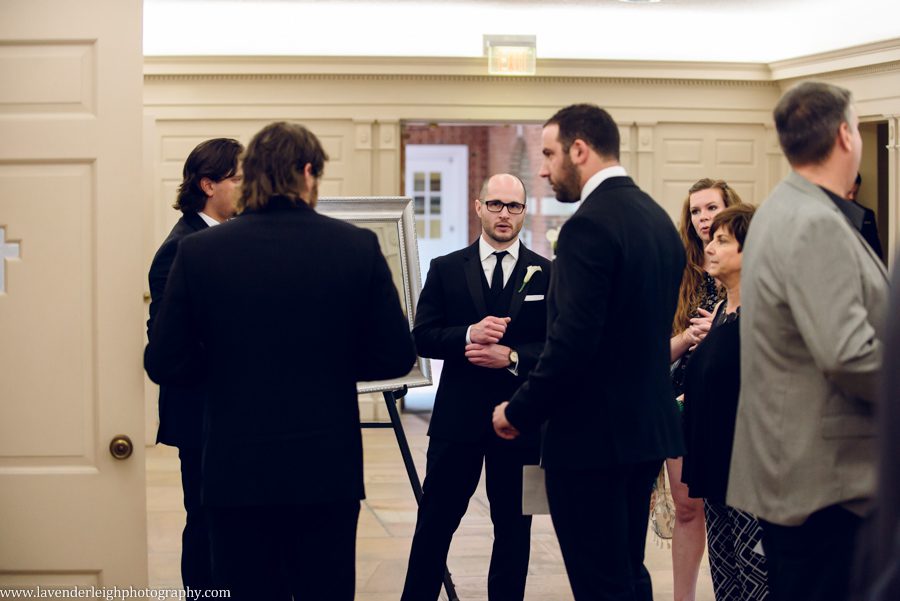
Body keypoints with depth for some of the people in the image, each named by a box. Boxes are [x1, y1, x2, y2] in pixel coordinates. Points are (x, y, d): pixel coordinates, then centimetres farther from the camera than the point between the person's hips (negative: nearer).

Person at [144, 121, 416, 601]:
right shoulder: (358, 247, -5)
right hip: (328, 470, 0)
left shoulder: (199, 252, -6)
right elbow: (395, 357, -2)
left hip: (237, 471, 0)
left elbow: (164, 364, -3)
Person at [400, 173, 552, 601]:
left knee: (513, 526, 9)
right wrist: (469, 334, -18)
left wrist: (512, 356, -18)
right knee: (435, 521, 5)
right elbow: (422, 338, -1)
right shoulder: (446, 269, 5)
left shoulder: (547, 274, 3)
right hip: (458, 417, 0)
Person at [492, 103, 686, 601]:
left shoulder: (590, 224, -17)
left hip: (592, 434, -9)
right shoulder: (658, 219, 11)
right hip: (647, 426, 9)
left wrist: (520, 412, -11)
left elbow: (573, 341, -23)